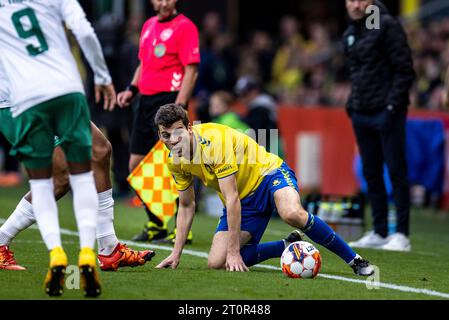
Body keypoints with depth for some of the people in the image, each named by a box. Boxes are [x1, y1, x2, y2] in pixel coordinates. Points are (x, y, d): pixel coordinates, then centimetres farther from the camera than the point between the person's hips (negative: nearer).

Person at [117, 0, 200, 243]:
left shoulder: (185, 27, -7)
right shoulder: (149, 25, 16)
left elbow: (191, 70, -12)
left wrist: (178, 108, -19)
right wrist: (131, 90, 11)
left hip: (168, 100, -8)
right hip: (146, 102, 8)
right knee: (136, 166, 8)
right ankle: (156, 225, 19)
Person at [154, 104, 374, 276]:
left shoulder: (214, 140, -29)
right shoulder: (174, 161, -5)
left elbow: (232, 198, -29)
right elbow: (186, 206, 11)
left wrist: (234, 251, -29)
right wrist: (176, 254, 6)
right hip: (242, 200, 7)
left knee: (293, 214, -41)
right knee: (216, 263, -12)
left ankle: (354, 259, -25)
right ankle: (289, 246, 5)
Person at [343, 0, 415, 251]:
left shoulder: (387, 26, -7)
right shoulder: (350, 35, 16)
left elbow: (405, 70, -11)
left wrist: (393, 104, -16)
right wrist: (352, 103, 13)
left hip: (386, 114, -8)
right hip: (361, 115, 8)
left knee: (397, 172, -5)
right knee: (371, 174, 9)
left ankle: (402, 235, -3)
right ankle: (379, 233, 15)